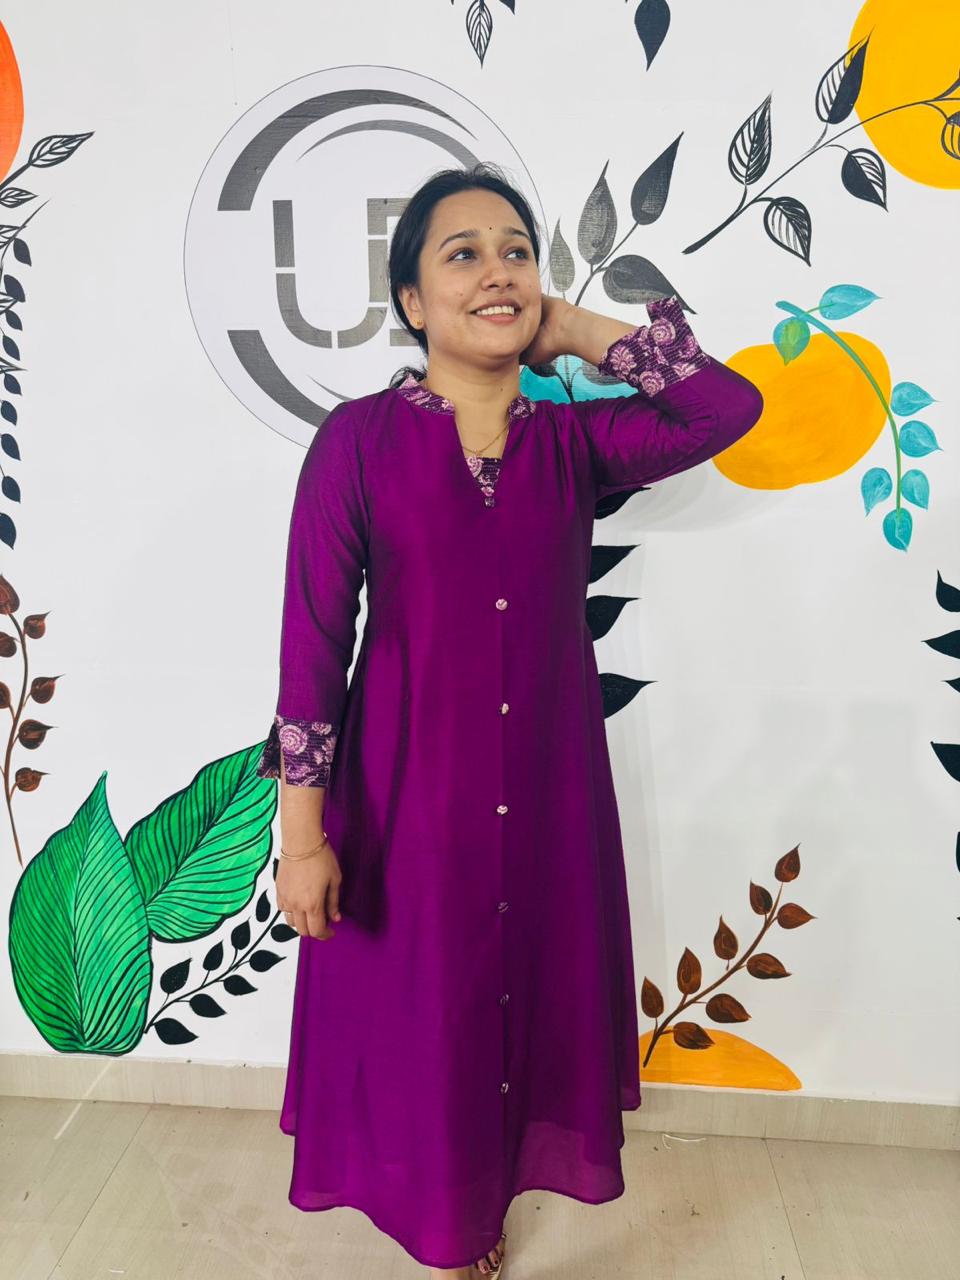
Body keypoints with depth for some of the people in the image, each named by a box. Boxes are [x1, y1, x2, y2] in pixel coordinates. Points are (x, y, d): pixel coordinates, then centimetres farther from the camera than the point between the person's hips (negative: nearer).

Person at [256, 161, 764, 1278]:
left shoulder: (574, 441, 1)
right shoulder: (359, 439, -9)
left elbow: (731, 407, -8)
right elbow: (312, 638, -10)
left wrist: (582, 335, -4)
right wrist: (301, 829, -10)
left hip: (548, 783, 3)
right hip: (410, 785, -3)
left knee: (533, 991, 19)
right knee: (419, 1014, 15)